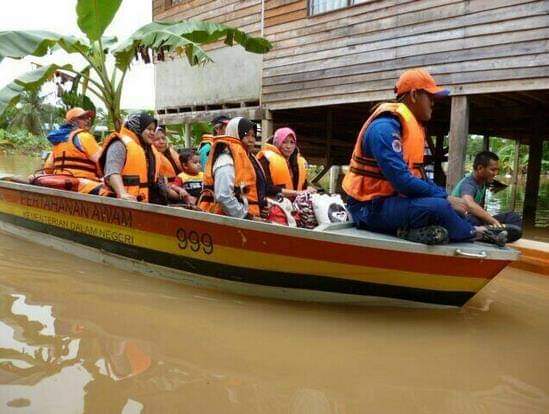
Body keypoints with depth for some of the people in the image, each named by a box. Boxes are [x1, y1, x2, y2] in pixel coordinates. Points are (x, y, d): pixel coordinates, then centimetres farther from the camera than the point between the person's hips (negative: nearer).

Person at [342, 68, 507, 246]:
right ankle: (475, 233, 2)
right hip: (370, 207, -10)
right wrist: (445, 198, -17)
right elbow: (401, 180, -26)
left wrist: (446, 196, 1)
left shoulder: (412, 126, 12)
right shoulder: (385, 127, -18)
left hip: (392, 199, 10)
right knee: (439, 207, -21)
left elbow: (417, 175, 15)